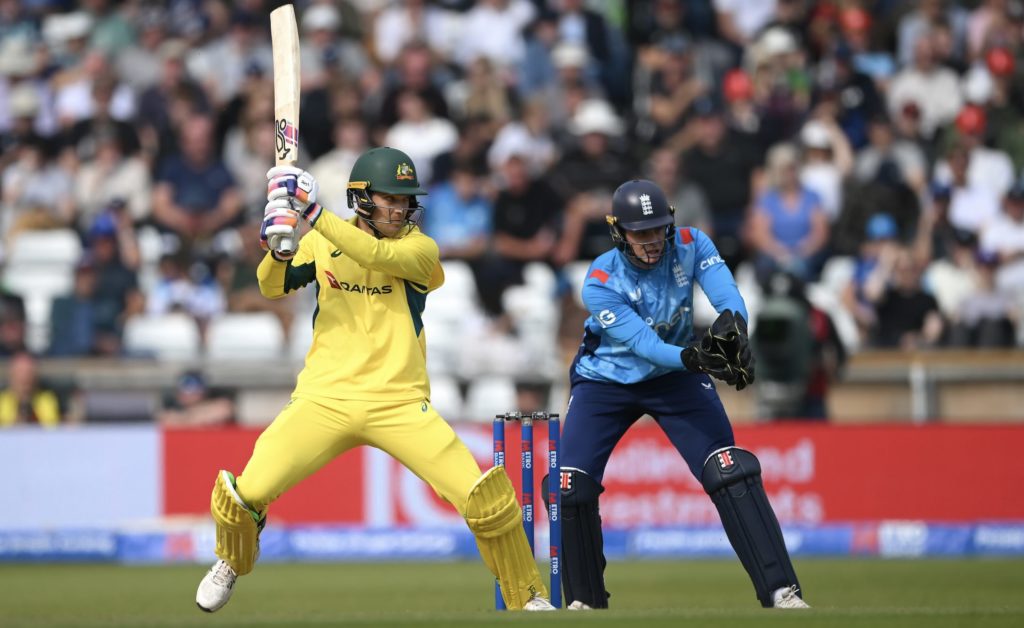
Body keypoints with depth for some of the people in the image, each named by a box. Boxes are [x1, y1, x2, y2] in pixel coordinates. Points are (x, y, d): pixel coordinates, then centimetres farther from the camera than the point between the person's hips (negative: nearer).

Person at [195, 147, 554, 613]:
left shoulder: (419, 249, 0)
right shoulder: (323, 242, 8)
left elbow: (379, 255, -21)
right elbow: (272, 288, -1)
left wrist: (314, 215, -28)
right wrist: (279, 246, -23)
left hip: (400, 405, -1)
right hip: (324, 398, 1)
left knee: (486, 498, -15)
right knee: (244, 494, -11)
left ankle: (529, 599, 5)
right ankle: (231, 563, 24)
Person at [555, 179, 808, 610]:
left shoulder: (691, 246, -18)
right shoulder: (601, 283, -25)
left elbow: (728, 298, -31)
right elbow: (644, 344, -33)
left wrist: (731, 324, -54)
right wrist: (691, 358, -52)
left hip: (674, 379, 1)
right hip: (606, 381, -1)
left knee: (732, 473, -15)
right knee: (571, 487, -11)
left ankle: (781, 591, -14)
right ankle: (585, 601, 10)